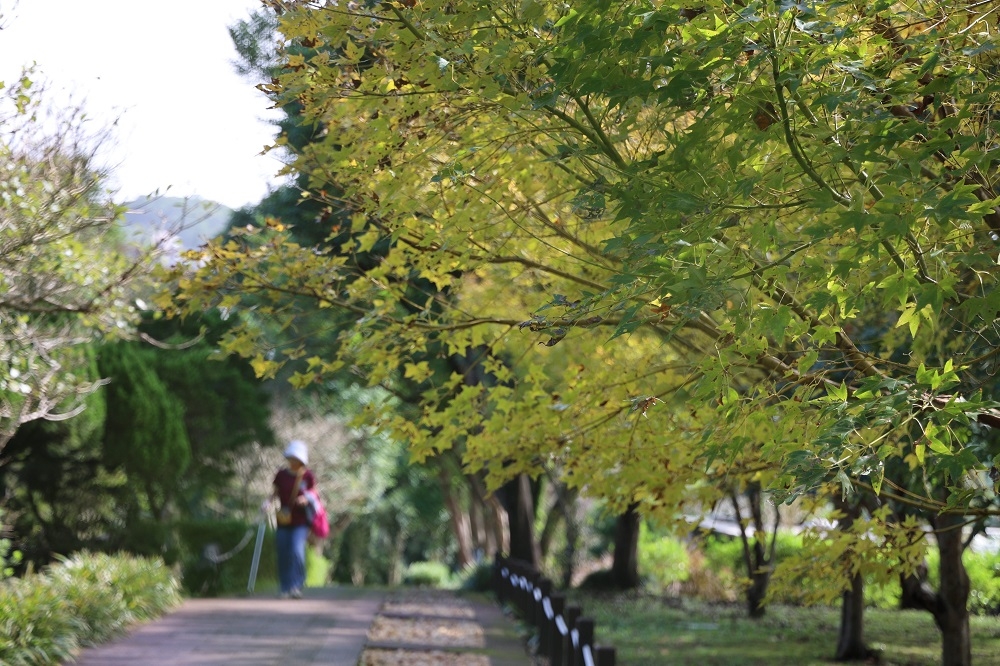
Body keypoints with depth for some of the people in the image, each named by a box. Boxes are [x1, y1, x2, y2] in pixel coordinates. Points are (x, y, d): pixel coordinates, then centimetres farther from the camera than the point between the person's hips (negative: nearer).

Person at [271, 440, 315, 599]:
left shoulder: (308, 476, -1)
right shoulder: (281, 475, 4)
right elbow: (275, 493, 13)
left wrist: (306, 500, -15)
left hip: (300, 522, -3)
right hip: (284, 520, 3)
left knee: (297, 551, -19)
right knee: (283, 556, 3)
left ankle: (296, 587, -14)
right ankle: (285, 589, 12)